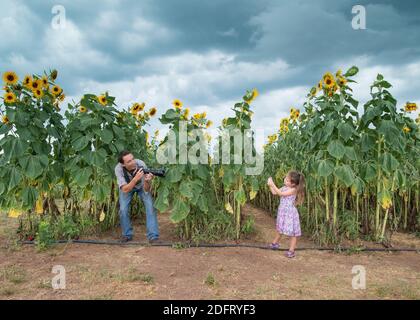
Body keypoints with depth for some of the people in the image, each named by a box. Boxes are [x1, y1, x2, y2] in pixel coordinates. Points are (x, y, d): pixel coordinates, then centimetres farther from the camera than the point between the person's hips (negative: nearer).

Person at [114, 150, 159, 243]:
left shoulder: (141, 165, -36)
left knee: (150, 206, -17)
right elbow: (125, 190, -41)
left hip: (141, 186, 0)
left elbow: (146, 189, -32)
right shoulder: (118, 169, -35)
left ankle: (153, 236, -9)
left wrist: (147, 181, -54)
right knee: (123, 209, -15)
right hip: (127, 186, 0)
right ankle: (127, 234, 9)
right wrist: (135, 179, -56)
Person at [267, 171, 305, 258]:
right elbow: (274, 192, 6)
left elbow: (281, 193, -27)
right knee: (280, 229, 25)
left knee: (292, 232, 2)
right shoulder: (284, 187, 3)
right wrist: (270, 185, -8)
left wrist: (272, 184, -28)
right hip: (282, 211, 8)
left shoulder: (293, 190, -20)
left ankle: (291, 250, 10)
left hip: (290, 213, -8)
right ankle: (275, 243, 42)